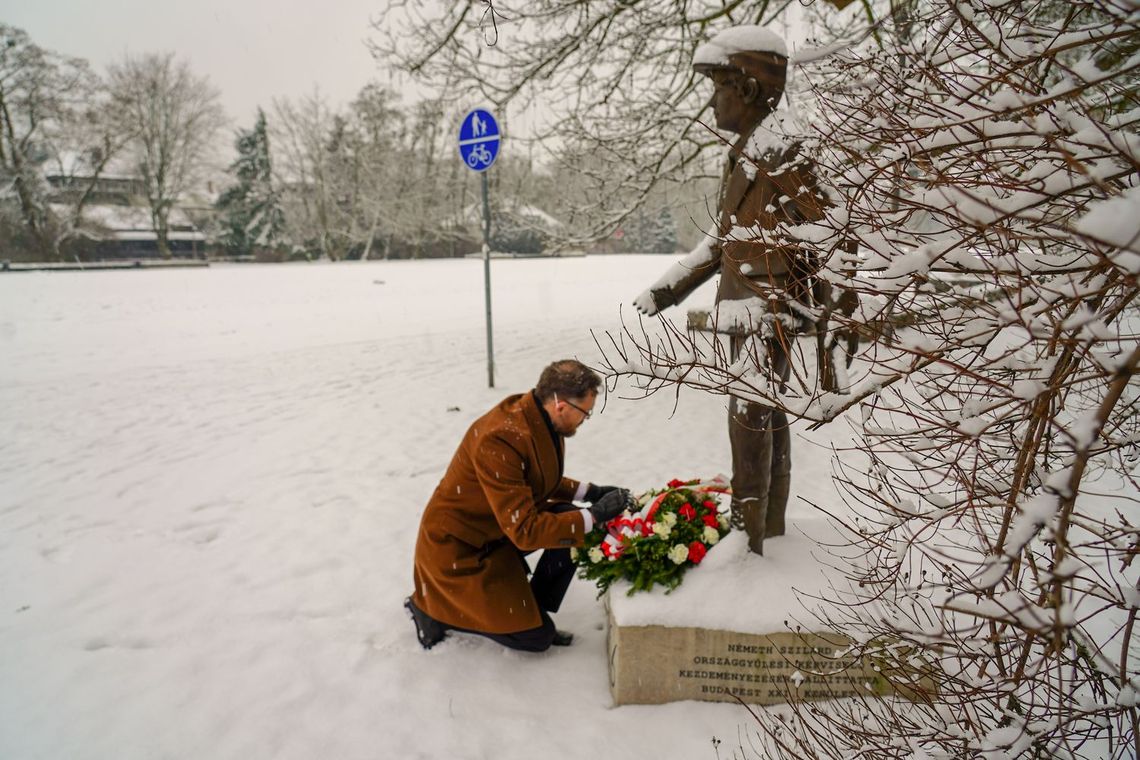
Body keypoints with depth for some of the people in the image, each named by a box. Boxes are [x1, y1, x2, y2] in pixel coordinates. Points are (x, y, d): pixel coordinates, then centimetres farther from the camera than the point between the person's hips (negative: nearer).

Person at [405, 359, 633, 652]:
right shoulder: (500, 439, -35)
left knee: (574, 522, -8)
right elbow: (525, 530, -33)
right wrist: (594, 515, -28)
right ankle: (433, 608, 9)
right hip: (458, 548, -8)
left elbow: (541, 482, 11)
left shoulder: (540, 418, -8)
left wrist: (589, 492, -3)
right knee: (538, 637, -3)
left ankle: (534, 612, 7)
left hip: (502, 528, 8)